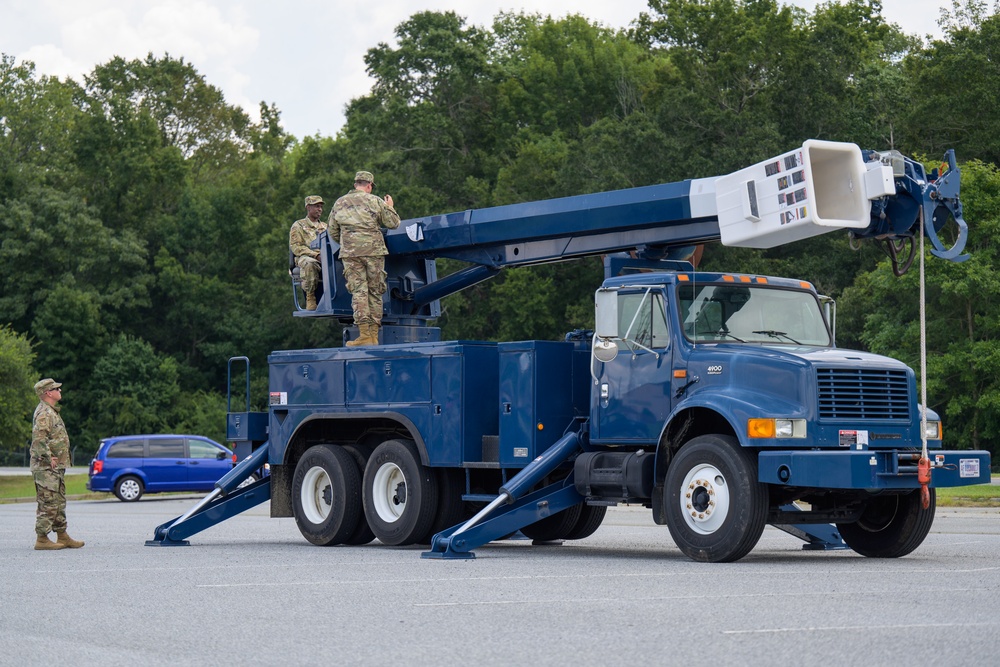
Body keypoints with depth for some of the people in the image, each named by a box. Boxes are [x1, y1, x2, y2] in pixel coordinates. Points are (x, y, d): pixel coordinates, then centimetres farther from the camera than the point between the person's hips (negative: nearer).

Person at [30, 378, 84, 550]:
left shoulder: (51, 412, 18)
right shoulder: (44, 413, -16)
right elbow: (39, 439, -28)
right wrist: (49, 459, -23)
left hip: (56, 468, 11)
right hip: (46, 469, -11)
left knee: (59, 503, 14)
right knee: (48, 504, -8)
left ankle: (62, 537, 21)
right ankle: (42, 539, -4)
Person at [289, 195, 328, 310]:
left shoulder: (325, 226, 30)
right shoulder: (298, 226, 14)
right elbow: (295, 247, 1)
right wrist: (315, 254, -14)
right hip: (305, 257, -3)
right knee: (310, 264, -42)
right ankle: (310, 298, -31)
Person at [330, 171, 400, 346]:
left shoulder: (339, 203, 13)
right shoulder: (375, 201, 4)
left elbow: (332, 231, 19)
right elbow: (393, 223, 6)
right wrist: (390, 208, 25)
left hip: (349, 253, 1)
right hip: (374, 251, -1)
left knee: (358, 292, -3)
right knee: (375, 292, 6)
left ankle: (365, 335, -16)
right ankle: (374, 335, 3)